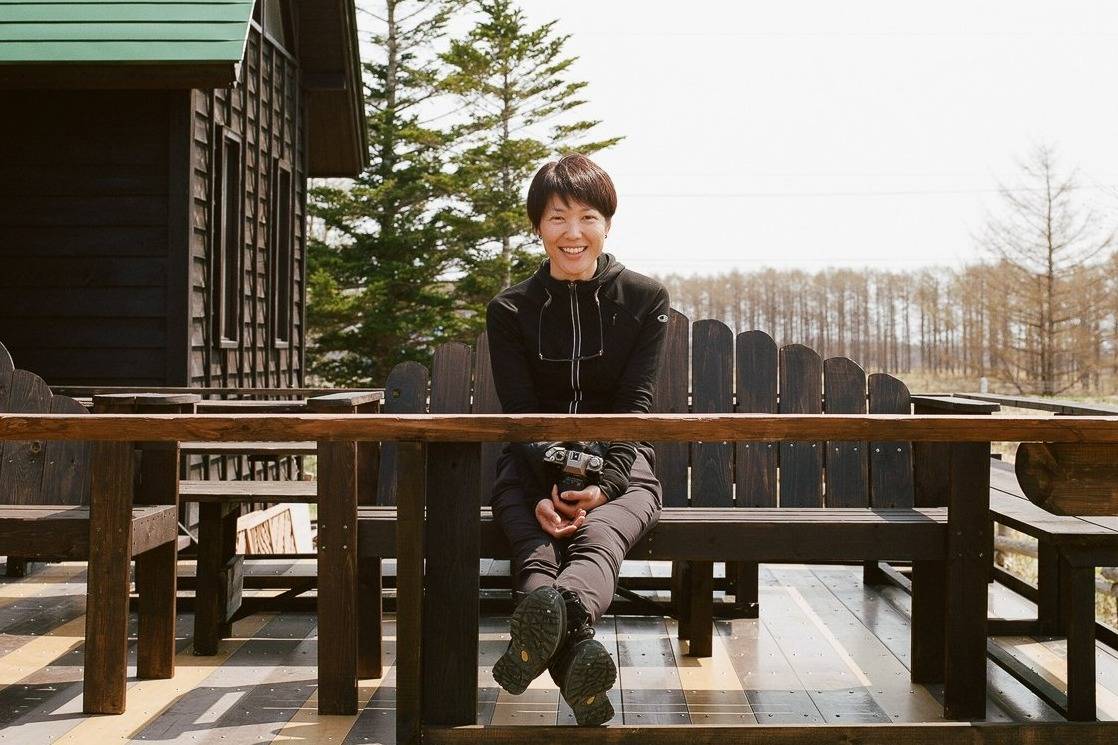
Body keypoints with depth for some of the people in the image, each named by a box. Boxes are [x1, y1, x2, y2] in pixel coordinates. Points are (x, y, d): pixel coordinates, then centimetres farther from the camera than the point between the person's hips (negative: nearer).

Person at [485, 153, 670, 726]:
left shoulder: (645, 300, 4)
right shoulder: (510, 310, 6)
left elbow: (635, 404, -5)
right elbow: (520, 412, -5)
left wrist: (601, 484, -23)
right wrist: (551, 490, -25)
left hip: (618, 461, -1)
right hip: (536, 464, 1)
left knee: (599, 532, -37)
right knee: (530, 533, -35)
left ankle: (552, 618, -71)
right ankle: (574, 647, -64)